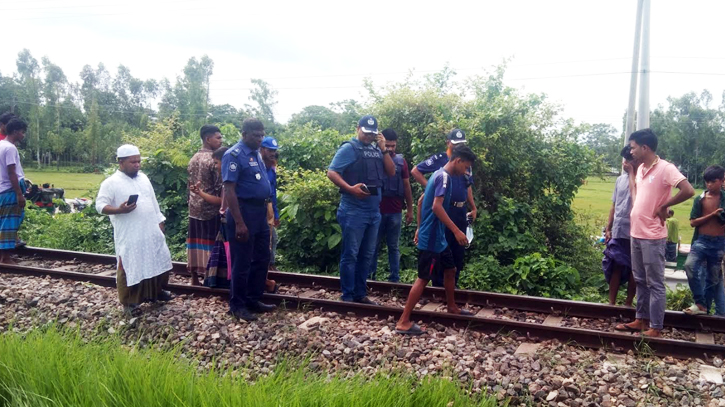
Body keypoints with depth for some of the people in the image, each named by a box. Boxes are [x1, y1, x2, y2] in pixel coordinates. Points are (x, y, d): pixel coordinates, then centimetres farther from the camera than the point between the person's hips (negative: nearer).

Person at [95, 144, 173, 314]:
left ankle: (156, 291, 33)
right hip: (129, 236, -6)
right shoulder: (111, 183, -10)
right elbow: (100, 206, -12)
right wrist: (119, 210, -29)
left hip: (151, 232, 6)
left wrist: (160, 221, 15)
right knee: (129, 268, 3)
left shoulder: (143, 178, 10)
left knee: (158, 262, 15)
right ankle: (129, 301, 17)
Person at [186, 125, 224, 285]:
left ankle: (194, 279, 17)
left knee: (195, 242, 10)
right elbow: (220, 187, -15)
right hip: (211, 209, -7)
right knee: (209, 243, 0)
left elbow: (190, 185, 14)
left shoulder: (193, 159, 10)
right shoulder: (213, 159, -13)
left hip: (194, 209, 7)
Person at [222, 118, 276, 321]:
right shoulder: (234, 155, -14)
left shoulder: (257, 154, 12)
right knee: (242, 262, 2)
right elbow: (229, 190, -18)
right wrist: (239, 223, -22)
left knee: (262, 259, 15)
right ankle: (237, 305, 16)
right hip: (244, 211, -9)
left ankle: (253, 300, 28)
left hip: (260, 212, 9)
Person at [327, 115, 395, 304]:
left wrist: (384, 149, -1)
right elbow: (331, 172, -11)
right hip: (353, 211, -6)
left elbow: (391, 172, 9)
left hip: (374, 211, 7)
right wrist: (350, 188, -23)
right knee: (350, 255, -1)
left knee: (366, 255, 13)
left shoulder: (377, 150, 13)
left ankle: (361, 294, 23)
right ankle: (348, 297, 7)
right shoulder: (349, 148, -4)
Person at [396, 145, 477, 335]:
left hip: (438, 237, 10)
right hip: (431, 238, -10)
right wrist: (457, 231, -26)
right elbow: (437, 207, -27)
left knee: (450, 270, 21)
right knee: (423, 278, -7)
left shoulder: (439, 175, 14)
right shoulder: (444, 177, -16)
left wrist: (420, 227, 25)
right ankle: (403, 322, -4)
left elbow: (421, 201, 21)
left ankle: (452, 308, 38)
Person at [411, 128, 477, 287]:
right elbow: (415, 171, -5)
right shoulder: (439, 159, -5)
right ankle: (438, 285, 10)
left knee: (459, 249, 11)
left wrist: (473, 208, 17)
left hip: (461, 211, 6)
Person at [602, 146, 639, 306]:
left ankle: (628, 303, 17)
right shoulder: (620, 180, 10)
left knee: (633, 269, 7)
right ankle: (612, 302, 14)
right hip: (618, 232, 5)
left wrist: (631, 172, -21)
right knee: (615, 267, 8)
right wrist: (608, 229, 11)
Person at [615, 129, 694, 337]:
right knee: (640, 281, 16)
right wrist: (630, 171, 17)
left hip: (652, 237, -8)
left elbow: (688, 191, -23)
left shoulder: (665, 168, -14)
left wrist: (663, 206, -14)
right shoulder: (640, 169, 11)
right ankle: (641, 319, 28)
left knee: (655, 284, 0)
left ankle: (655, 328, 8)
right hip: (636, 233, 8)